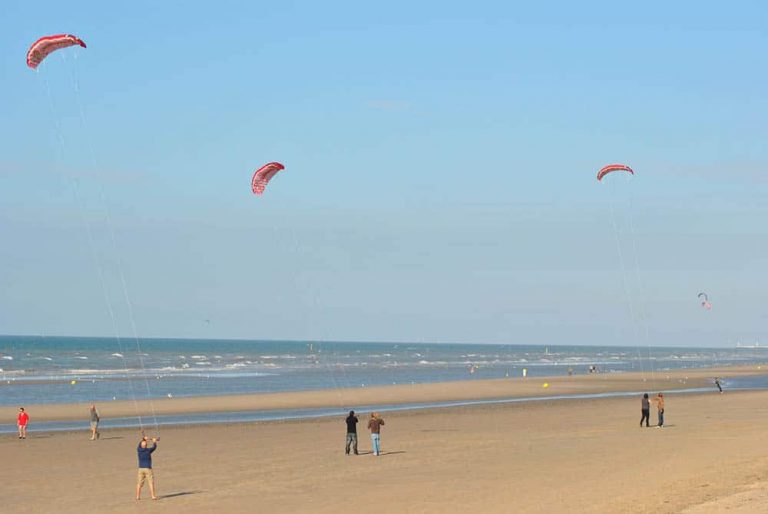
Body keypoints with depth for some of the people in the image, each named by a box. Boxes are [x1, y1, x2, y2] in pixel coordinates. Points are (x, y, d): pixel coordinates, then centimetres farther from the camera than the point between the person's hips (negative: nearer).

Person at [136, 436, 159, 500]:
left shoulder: (139, 450, -3)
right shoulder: (148, 450, -11)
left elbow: (139, 445, 21)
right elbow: (154, 447, 9)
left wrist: (142, 439, 37)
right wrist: (154, 441, 29)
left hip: (141, 469, 4)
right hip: (148, 468, -4)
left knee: (139, 483, 9)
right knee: (151, 483, -1)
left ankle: (138, 496, 11)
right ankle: (153, 496, -6)